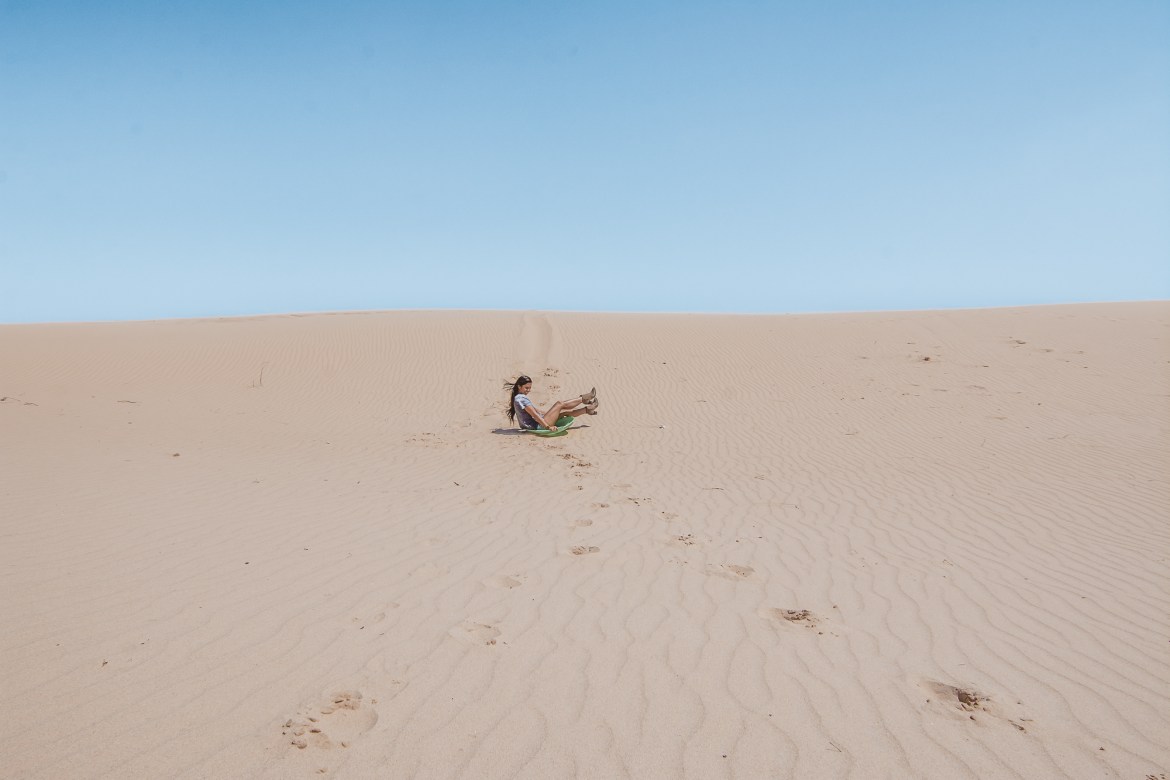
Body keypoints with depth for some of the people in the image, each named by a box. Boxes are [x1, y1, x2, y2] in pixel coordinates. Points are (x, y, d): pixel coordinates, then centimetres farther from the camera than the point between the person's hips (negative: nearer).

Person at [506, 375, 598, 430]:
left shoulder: (519, 398, 16)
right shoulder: (521, 399, -17)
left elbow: (537, 411, 23)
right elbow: (534, 415, -23)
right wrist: (548, 426, -26)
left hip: (536, 426, 10)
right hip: (538, 427, -10)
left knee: (565, 412, 11)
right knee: (560, 404, -2)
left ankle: (587, 409, 21)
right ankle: (583, 398, 14)